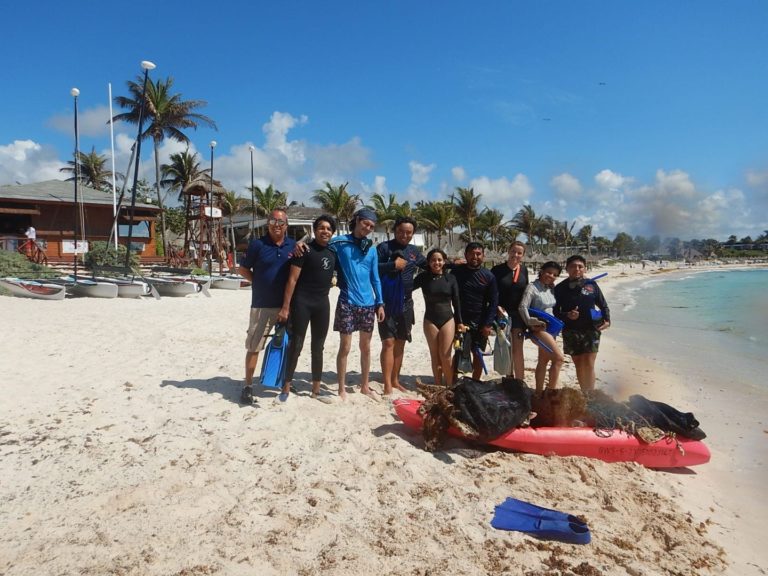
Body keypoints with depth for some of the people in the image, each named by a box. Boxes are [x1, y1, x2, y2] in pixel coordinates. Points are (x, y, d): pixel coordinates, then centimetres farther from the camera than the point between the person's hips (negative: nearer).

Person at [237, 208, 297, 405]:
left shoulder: (294, 246, 4)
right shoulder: (257, 244, -5)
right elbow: (243, 269, 2)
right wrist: (260, 283, -2)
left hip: (286, 304, 3)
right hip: (261, 305, -3)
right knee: (254, 346, 2)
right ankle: (248, 385, 12)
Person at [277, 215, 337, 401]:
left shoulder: (333, 252, 8)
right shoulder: (305, 249, -9)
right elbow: (292, 279, -13)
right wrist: (285, 307, -17)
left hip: (322, 303, 6)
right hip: (302, 302, -6)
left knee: (318, 347, 11)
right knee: (296, 345, -2)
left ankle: (316, 389, 20)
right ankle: (286, 387, 10)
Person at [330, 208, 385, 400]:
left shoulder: (372, 249, 10)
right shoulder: (339, 242, -3)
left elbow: (375, 278, 13)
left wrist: (380, 303, 8)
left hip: (368, 303, 5)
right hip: (347, 303, -5)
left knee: (366, 347, 12)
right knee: (345, 347, -2)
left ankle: (364, 386, 26)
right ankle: (342, 389, 11)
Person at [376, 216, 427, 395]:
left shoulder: (413, 251, 12)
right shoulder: (384, 247, -6)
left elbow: (428, 264, 27)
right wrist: (393, 265, -19)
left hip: (405, 304, 6)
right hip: (387, 303, -6)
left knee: (400, 343, 12)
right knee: (388, 342, -10)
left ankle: (395, 381, 24)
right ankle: (387, 386, -7)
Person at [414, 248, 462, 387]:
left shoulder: (450, 278, 2)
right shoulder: (424, 277, 1)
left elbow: (456, 301, 5)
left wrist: (459, 322, 4)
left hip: (448, 319, -1)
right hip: (430, 320, 1)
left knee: (445, 355, -6)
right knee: (435, 356, 5)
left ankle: (450, 387, 7)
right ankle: (438, 387, 14)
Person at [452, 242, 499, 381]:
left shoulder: (489, 276, -1)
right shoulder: (456, 272, -2)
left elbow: (493, 302, -1)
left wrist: (488, 324, -9)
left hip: (480, 322, 1)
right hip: (460, 320, -1)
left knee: (478, 354, 8)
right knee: (459, 353, 2)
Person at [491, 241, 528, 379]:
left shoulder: (523, 270, 4)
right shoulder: (497, 270, -6)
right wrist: (496, 307, -17)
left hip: (518, 314, 2)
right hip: (502, 314, -2)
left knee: (518, 350, 2)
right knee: (506, 350, 9)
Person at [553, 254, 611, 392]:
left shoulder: (592, 285, 2)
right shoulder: (561, 288, 0)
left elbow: (603, 305, 11)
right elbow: (555, 311, 3)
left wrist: (607, 320, -5)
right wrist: (567, 315, -16)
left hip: (591, 329, -1)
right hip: (571, 331, 1)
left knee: (588, 364, -9)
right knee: (578, 364, 9)